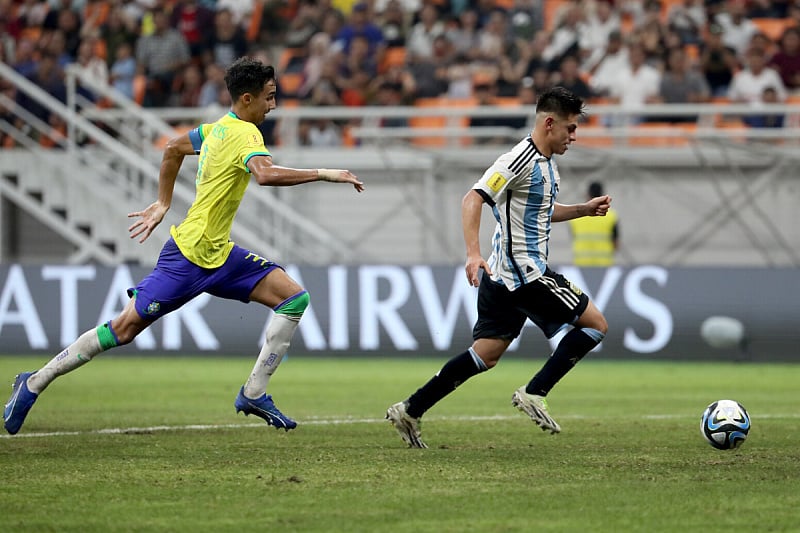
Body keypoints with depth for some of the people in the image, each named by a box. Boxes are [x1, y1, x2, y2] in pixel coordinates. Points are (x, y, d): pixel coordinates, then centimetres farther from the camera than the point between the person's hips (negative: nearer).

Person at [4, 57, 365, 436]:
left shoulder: (220, 127, 9)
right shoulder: (243, 134, -18)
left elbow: (174, 147, 25)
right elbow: (266, 174, -39)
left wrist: (163, 204, 30)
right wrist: (323, 174, -34)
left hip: (218, 255, 9)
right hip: (189, 255, -9)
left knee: (294, 298, -3)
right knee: (124, 329, -3)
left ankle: (254, 394, -2)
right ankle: (34, 383, 11)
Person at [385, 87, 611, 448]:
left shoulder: (547, 163, 15)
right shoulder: (519, 160, -16)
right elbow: (473, 200, -24)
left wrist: (583, 210, 19)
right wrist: (474, 254, -34)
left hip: (504, 276, 10)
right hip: (524, 272, -10)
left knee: (485, 356, 11)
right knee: (595, 324, -6)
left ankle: (410, 411, 12)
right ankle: (533, 394, -5)